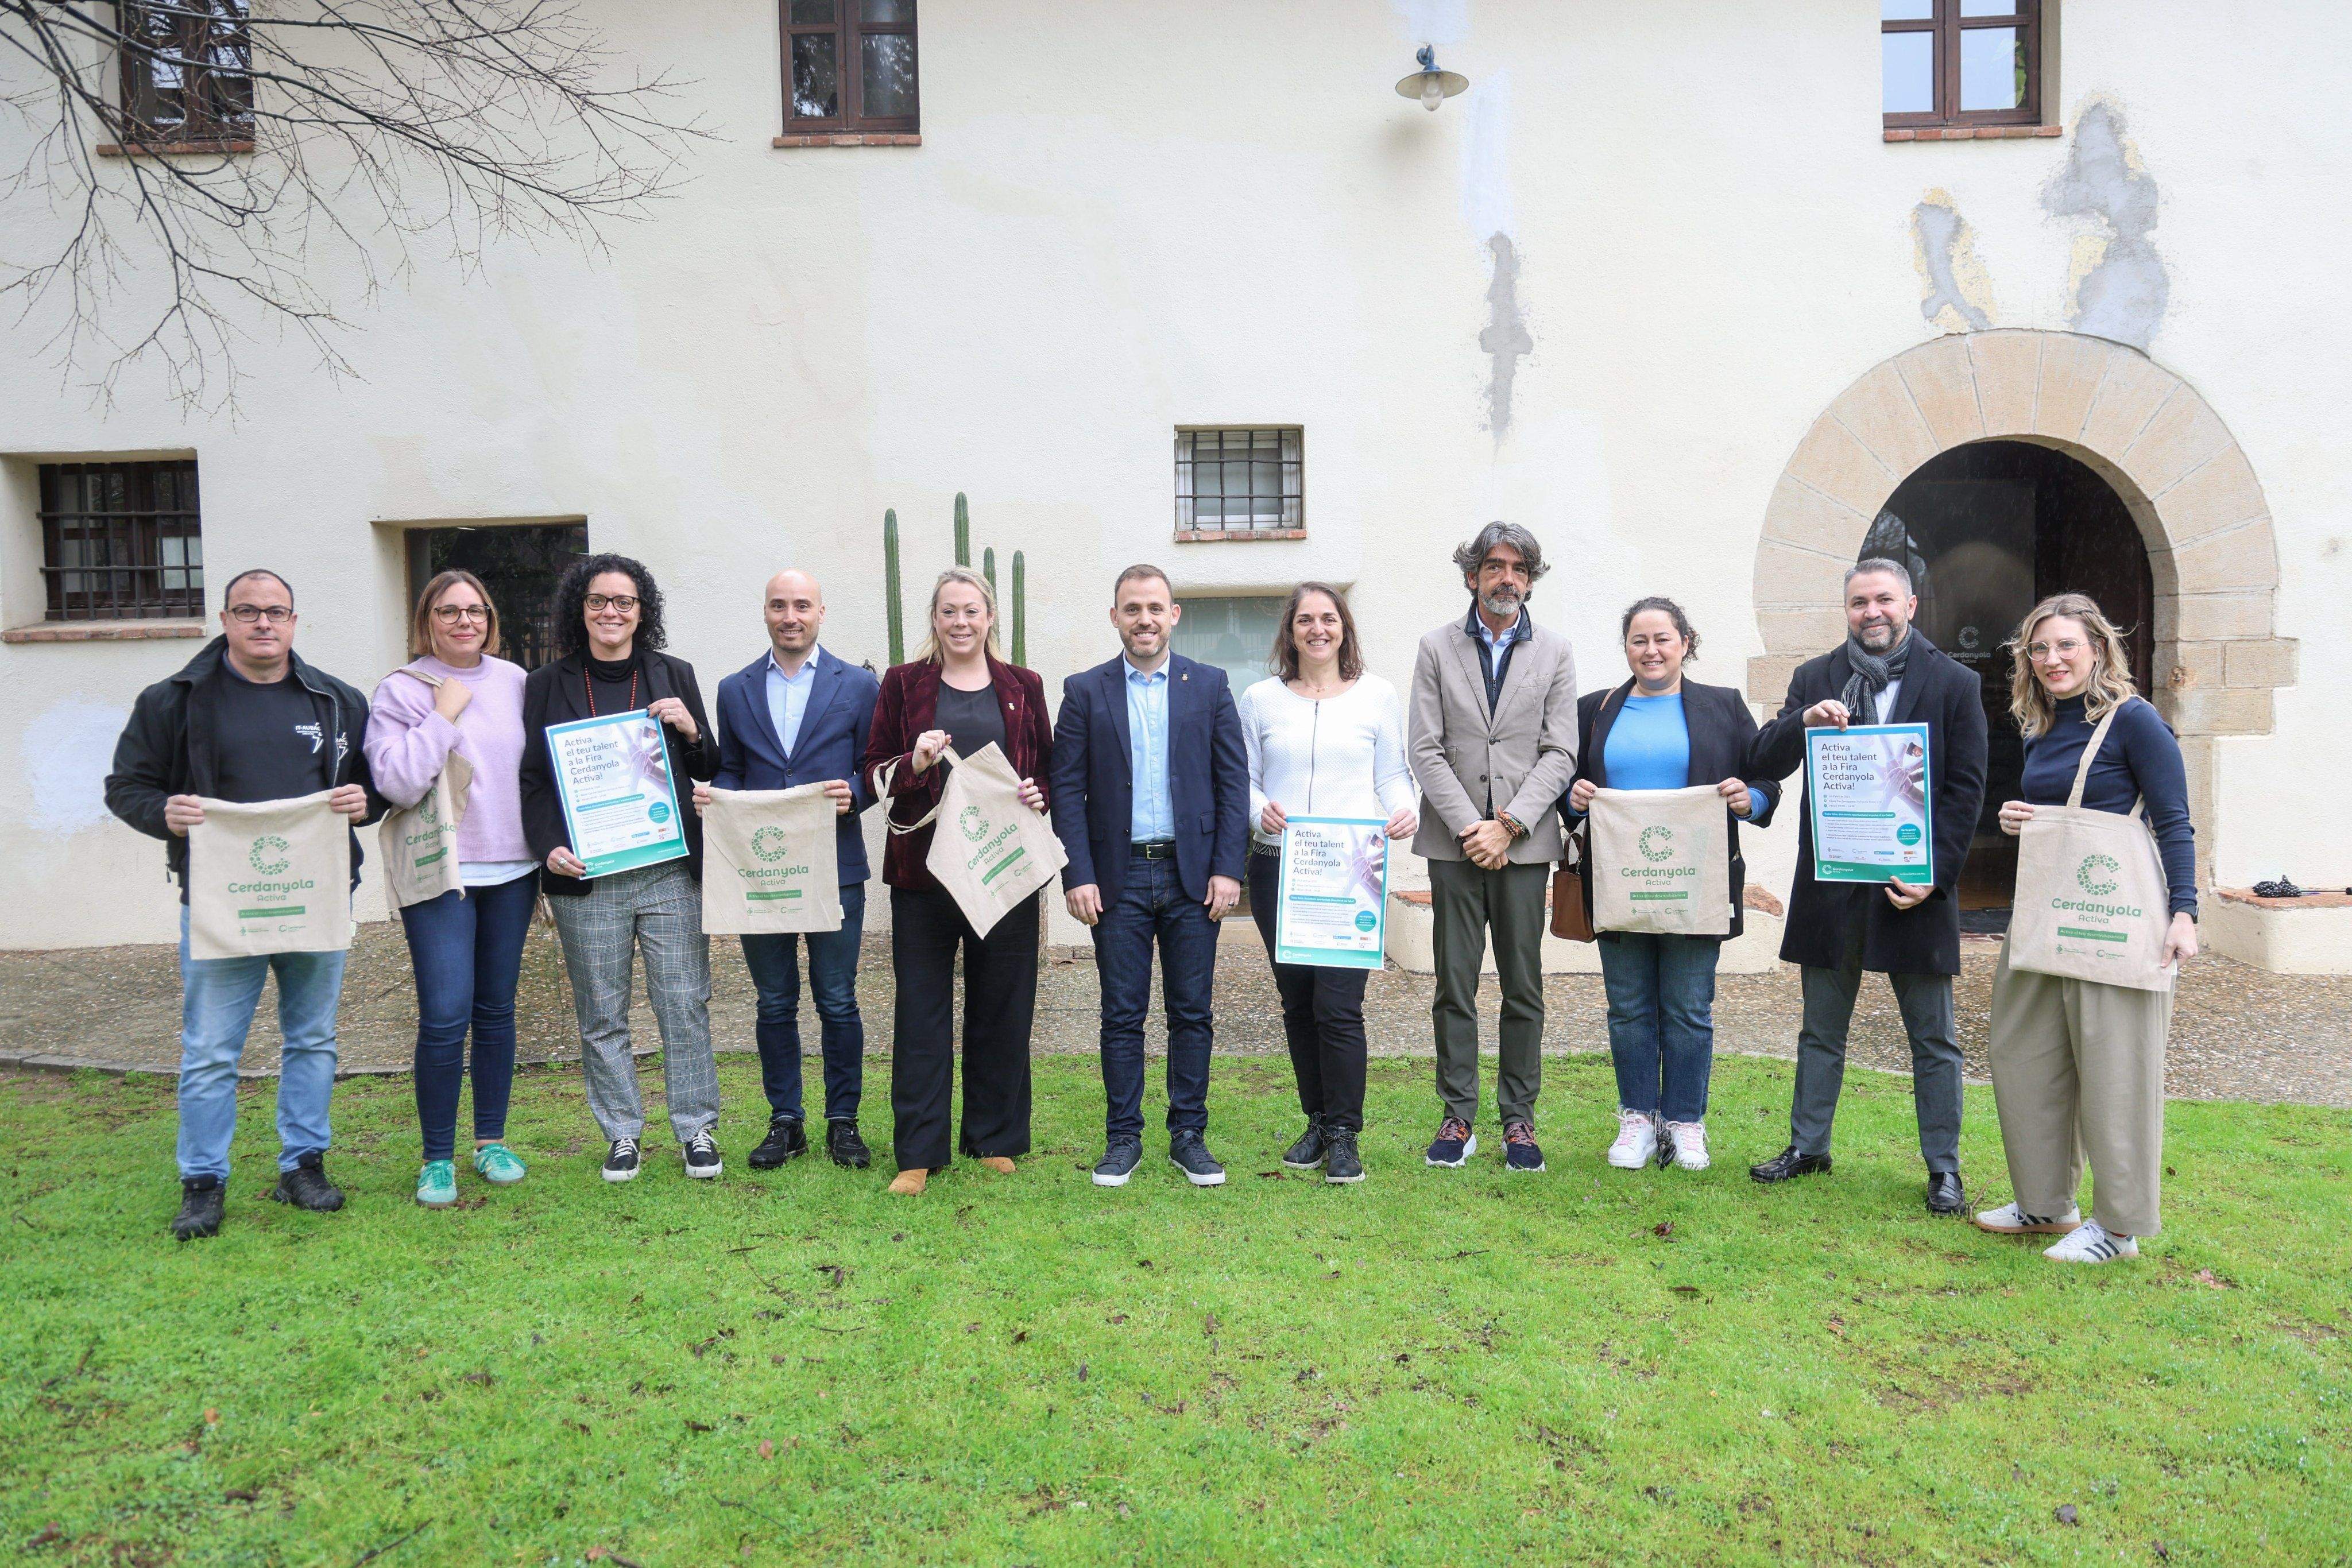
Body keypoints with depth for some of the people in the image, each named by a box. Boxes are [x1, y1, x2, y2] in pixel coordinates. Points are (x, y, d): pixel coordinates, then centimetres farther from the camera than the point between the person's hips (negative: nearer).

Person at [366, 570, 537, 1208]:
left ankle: (492, 1140, 24)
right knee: (445, 1017, -8)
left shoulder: (514, 682, 8)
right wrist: (443, 716, -15)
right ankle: (437, 1158, 8)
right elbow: (396, 781, -15)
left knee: (497, 1009, 11)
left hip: (512, 868, 4)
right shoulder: (402, 690, -4)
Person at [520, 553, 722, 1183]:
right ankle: (622, 1133, 20)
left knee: (684, 1004, 1)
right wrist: (549, 847, -10)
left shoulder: (674, 678, 9)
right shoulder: (547, 686, 7)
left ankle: (696, 1128, 14)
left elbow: (712, 774, 11)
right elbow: (531, 782, 6)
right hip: (586, 877, 0)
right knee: (601, 1014, 7)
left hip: (670, 871, 0)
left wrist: (691, 732, -9)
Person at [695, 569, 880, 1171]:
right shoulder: (734, 690, 10)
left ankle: (843, 1121, 17)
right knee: (775, 1003, 10)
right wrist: (711, 795, -8)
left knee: (837, 1002, 4)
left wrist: (854, 794, -17)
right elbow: (731, 771, 13)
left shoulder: (858, 685, 3)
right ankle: (785, 1122, 22)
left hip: (834, 868, -2)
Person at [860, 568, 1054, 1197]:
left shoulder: (1023, 687, 9)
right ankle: (918, 1152, 11)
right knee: (921, 1010, 1)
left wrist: (1039, 795, -6)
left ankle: (995, 1140, 22)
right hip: (924, 868, -1)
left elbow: (1049, 769, 15)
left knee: (1002, 1009, 7)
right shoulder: (904, 684, 6)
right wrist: (913, 765, -14)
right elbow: (873, 771, 5)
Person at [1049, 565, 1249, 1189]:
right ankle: (1123, 1139, 17)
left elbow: (1234, 780, 3)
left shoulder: (1209, 685, 6)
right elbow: (1067, 788, 2)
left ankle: (1189, 1136, 18)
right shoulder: (1084, 691, 5)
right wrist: (1078, 875, -7)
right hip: (1119, 876, 0)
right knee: (1122, 1016, 5)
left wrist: (1228, 868, -5)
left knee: (1192, 1014, 7)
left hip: (1193, 876, 1)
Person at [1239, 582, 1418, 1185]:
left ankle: (1345, 1135, 5)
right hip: (1277, 869, 2)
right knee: (1297, 1003, 10)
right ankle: (1318, 1121, 25)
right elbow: (1244, 779, 11)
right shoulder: (1260, 699, 9)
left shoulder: (1377, 695, 7)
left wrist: (1406, 813, -10)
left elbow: (1392, 774, 10)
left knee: (1338, 1005, -9)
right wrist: (1260, 811, -10)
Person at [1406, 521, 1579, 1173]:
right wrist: (1468, 828, -10)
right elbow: (1426, 750, 0)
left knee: (1523, 989, 5)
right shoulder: (1437, 649, 7)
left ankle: (1519, 1119, 15)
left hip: (1525, 843, 0)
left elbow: (1559, 753, 1)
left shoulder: (1555, 652, 8)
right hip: (1454, 842, 0)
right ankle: (1458, 1117, 13)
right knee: (1454, 987, 4)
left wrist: (1509, 825, -11)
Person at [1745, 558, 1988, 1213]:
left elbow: (1966, 789, -2)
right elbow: (1763, 765, 1)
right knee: (1821, 1031, 13)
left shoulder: (1954, 683, 1)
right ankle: (1808, 1147, 26)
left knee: (1933, 1040, 7)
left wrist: (1935, 876, -12)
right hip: (1831, 885, 2)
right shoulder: (1815, 679, 7)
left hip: (1914, 885, -2)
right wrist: (1802, 722, -19)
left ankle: (1943, 1166, 19)